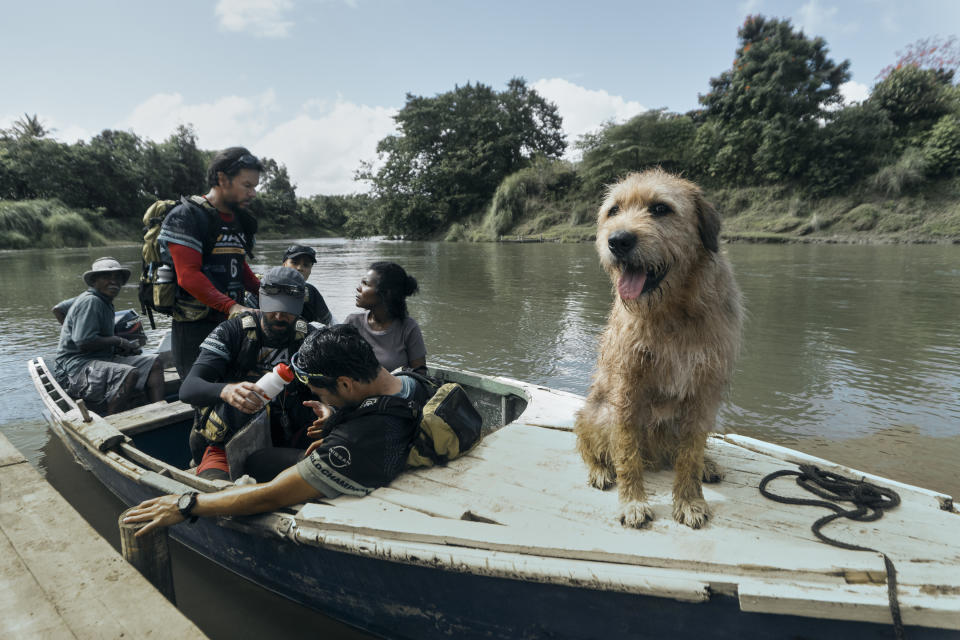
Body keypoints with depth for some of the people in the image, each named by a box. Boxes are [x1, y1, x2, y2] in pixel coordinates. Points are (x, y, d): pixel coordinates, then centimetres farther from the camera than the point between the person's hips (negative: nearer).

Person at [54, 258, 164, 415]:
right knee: (130, 374, -33)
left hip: (100, 360, 10)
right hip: (75, 365, -10)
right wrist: (117, 341, -10)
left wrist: (126, 346, 4)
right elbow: (84, 342, -22)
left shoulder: (105, 303, 19)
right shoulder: (90, 301, -13)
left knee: (154, 364, 0)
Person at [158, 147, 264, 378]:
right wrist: (230, 306, -28)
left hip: (231, 324, 7)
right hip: (195, 327, -7)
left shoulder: (240, 220, 16)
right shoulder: (186, 216, -9)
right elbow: (188, 276, -18)